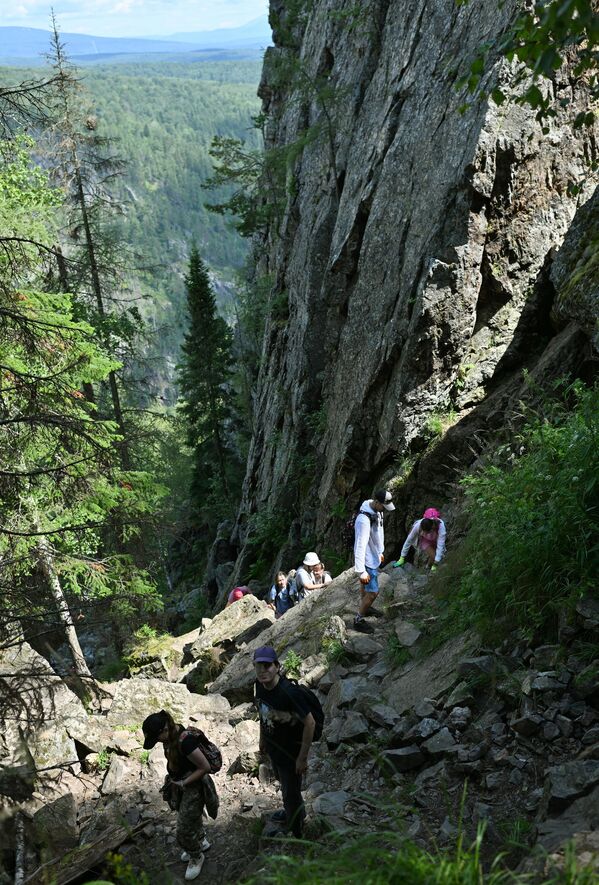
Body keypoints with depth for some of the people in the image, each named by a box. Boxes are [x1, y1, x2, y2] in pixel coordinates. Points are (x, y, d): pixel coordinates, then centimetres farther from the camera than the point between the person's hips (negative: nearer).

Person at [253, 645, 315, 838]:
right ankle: (290, 812, 57)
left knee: (291, 792, 10)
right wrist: (262, 739, 16)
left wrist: (302, 758, -23)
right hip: (274, 747, 7)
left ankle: (295, 833, 34)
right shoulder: (258, 686, -12)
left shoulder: (289, 692, -35)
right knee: (283, 783, 30)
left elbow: (310, 723, -29)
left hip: (291, 751, -7)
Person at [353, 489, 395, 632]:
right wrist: (361, 571, -31)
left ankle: (364, 608, 47)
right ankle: (358, 619, 15)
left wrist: (380, 552, 25)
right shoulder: (364, 520, -35)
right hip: (367, 561, -9)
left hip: (374, 557, 9)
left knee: (364, 586, 27)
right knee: (372, 592, -1)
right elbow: (360, 546, -34)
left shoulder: (377, 511, -4)